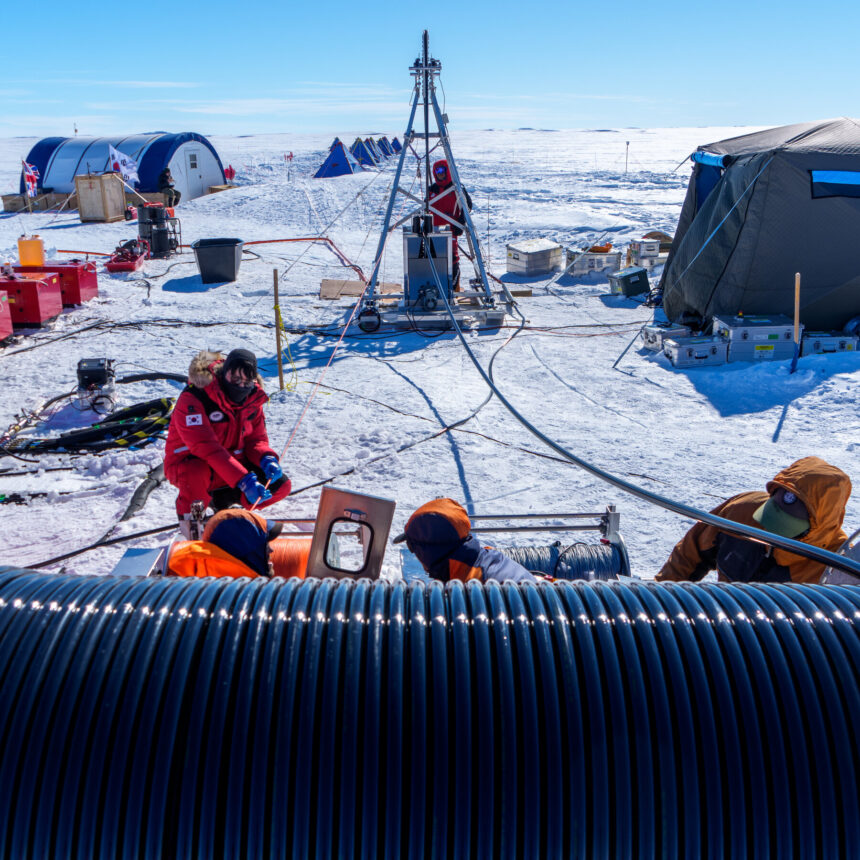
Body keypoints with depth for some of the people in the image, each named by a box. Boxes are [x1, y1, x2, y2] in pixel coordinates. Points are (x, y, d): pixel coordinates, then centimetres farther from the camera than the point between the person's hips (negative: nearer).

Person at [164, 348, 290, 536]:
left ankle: (223, 499, 12)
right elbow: (205, 447, -34)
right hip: (186, 464, -6)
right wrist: (243, 481, -42)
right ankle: (189, 516, -9)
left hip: (232, 463, 6)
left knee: (281, 485, -10)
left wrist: (267, 459, -21)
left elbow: (256, 439, 5)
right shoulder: (193, 399, -25)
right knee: (197, 473, -42)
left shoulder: (252, 399, -3)